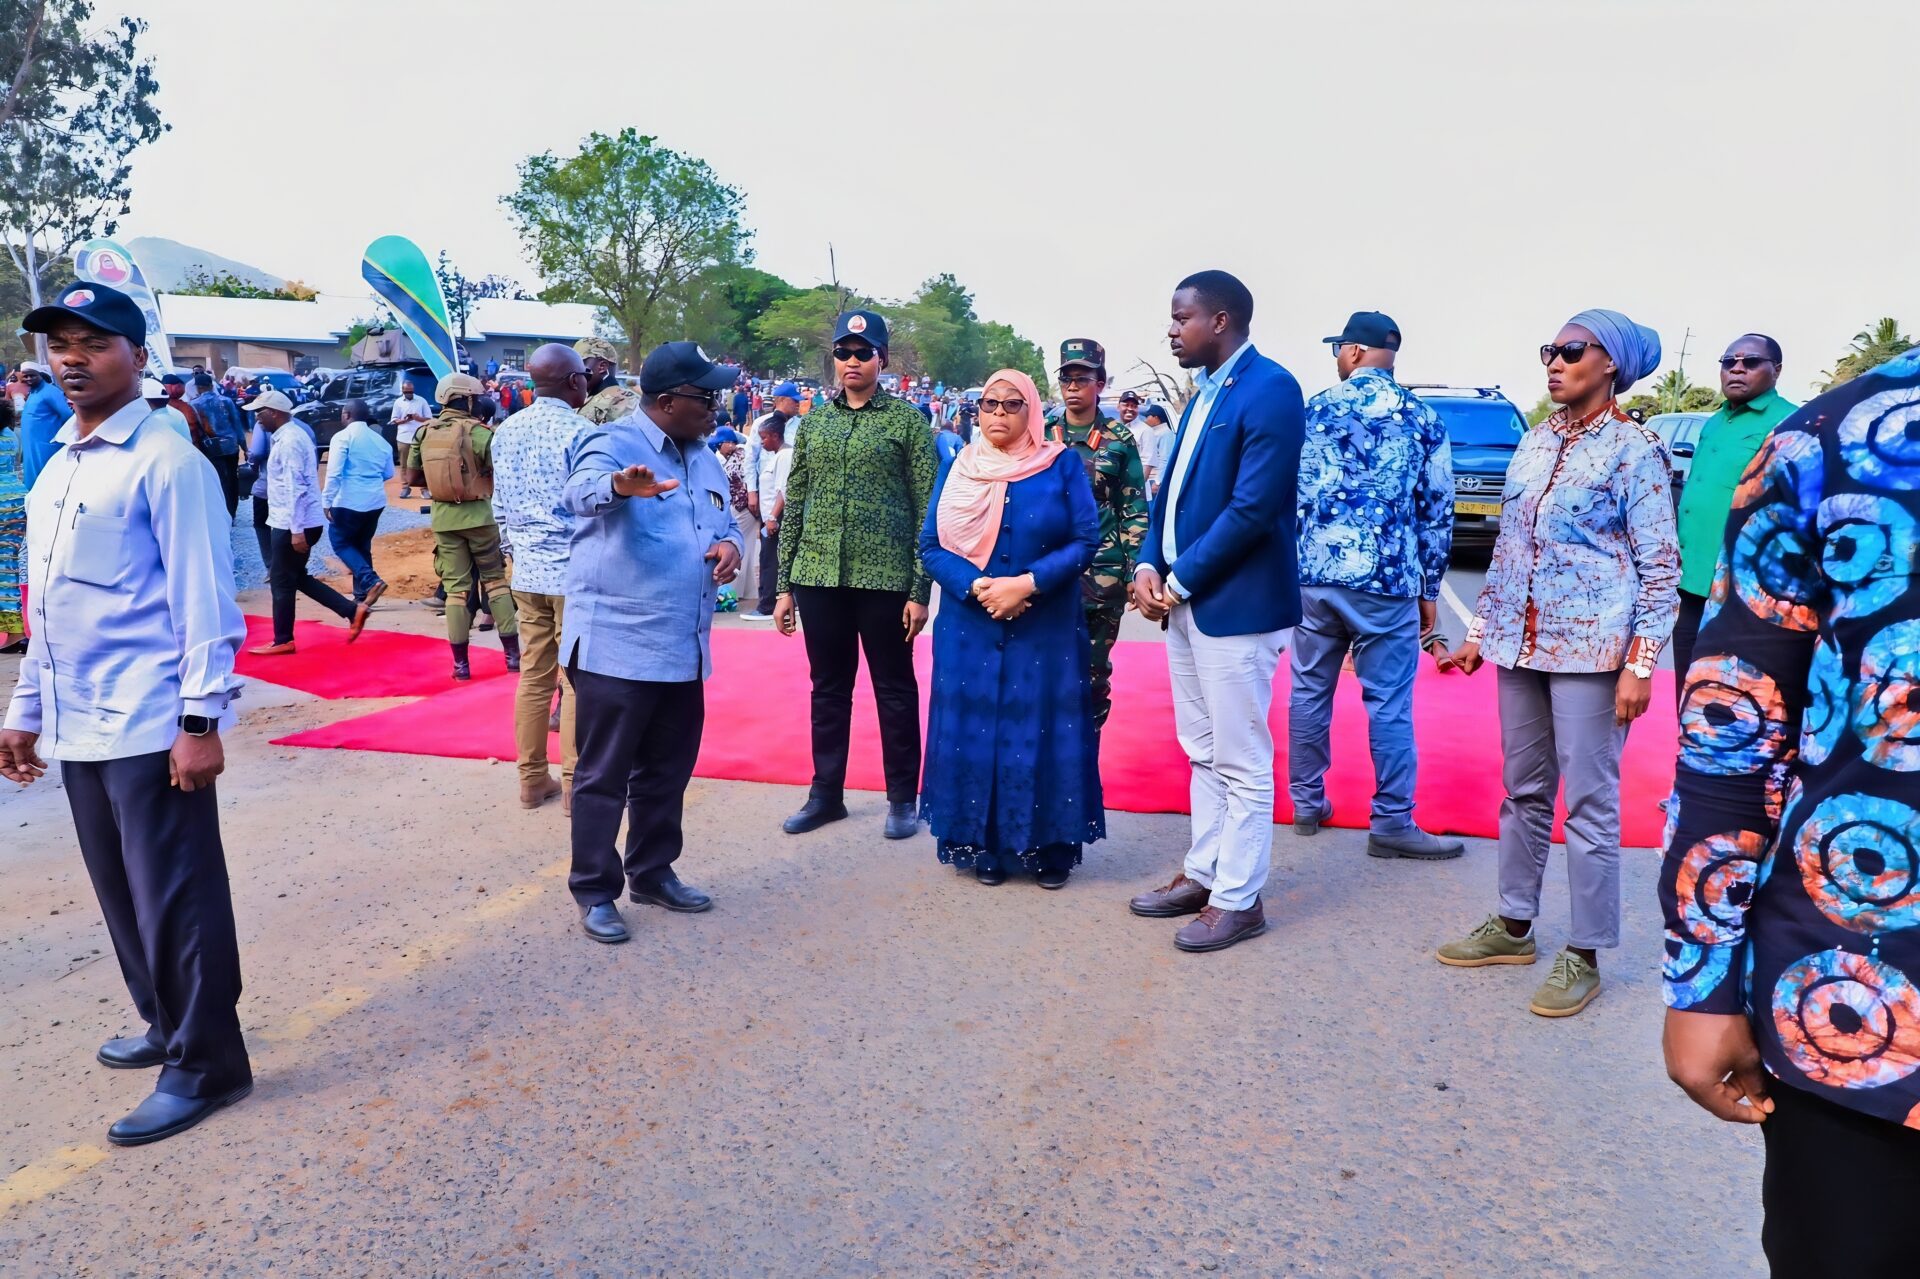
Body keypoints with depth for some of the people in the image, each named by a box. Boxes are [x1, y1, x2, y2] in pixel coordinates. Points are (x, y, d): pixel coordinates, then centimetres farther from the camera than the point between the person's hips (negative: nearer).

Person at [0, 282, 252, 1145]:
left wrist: (200, 720, -18)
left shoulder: (166, 461, -10)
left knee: (174, 899, -1)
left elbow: (203, 599, -14)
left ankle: (205, 1065, 11)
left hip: (149, 727, -8)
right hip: (78, 727, 8)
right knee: (123, 896, 17)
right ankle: (166, 1025, 33)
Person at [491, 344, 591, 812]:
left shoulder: (506, 431, 8)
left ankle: (533, 781, 17)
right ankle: (574, 786, 7)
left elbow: (500, 507, 13)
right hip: (574, 573, -6)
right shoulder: (579, 430, -12)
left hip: (527, 574, 6)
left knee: (533, 677, 11)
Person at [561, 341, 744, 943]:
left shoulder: (702, 457, 14)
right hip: (616, 646, -8)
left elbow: (726, 522, 23)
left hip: (684, 649, 8)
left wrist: (731, 544, -2)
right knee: (604, 776, 2)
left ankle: (652, 872, 33)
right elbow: (584, 488, -32)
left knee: (667, 771, 17)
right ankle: (595, 891, 14)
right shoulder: (612, 444, -11)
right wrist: (619, 486, -57)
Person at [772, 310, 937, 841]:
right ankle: (826, 792, 24)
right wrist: (784, 585, 7)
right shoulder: (813, 422, 11)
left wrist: (921, 590, -9)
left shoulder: (908, 421, 0)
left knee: (895, 690, 6)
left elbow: (927, 511, -3)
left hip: (885, 579, -3)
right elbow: (794, 506, 12)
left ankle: (902, 797, 18)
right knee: (828, 688, 12)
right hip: (818, 578, 4)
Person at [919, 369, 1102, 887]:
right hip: (970, 628, 2)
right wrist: (976, 587, -15)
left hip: (1046, 631, -1)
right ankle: (984, 847, 17)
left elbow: (1086, 540, -5)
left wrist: (1027, 583, -17)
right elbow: (930, 545, 1)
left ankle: (1050, 849, 15)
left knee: (1043, 734, 2)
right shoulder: (958, 468, 6)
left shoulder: (1063, 465, 1)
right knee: (975, 732, 4)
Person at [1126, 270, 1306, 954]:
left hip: (1235, 604, -9)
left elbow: (1253, 508, -21)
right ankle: (1204, 873, 31)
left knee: (1241, 762, 2)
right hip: (1185, 600, 9)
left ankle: (1238, 900, 14)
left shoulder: (1269, 389, -14)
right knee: (1204, 752, 18)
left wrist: (1181, 581, -16)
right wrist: (1150, 564, 0)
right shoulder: (1204, 390, 14)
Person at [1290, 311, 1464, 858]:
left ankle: (1308, 803, 20)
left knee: (1310, 690, 12)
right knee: (1389, 703, 3)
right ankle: (1391, 823, 7)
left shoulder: (1314, 410, 4)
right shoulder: (1422, 418, 4)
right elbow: (1437, 510, 4)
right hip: (1387, 580, -1)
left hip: (1314, 575, 2)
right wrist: (1430, 588, 12)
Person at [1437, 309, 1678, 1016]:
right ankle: (1514, 925, 26)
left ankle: (1584, 955, 11)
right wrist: (1480, 630, 15)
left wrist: (1640, 665, -14)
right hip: (1521, 643, 6)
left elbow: (1661, 567, -7)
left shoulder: (1634, 448, -6)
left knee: (1589, 805, 0)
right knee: (1523, 791, 14)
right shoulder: (1535, 441, 11)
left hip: (1592, 648, -6)